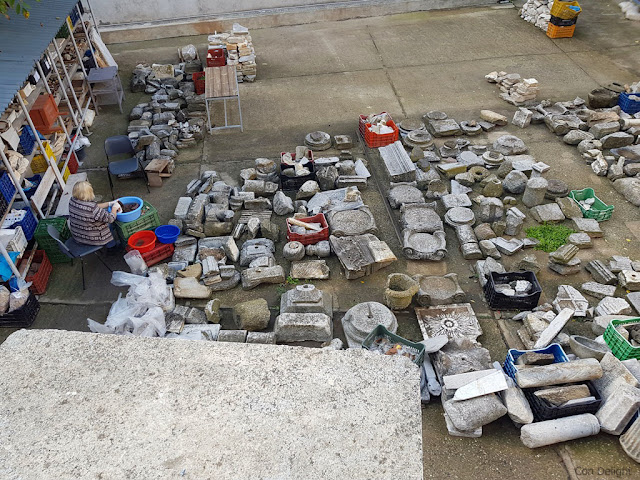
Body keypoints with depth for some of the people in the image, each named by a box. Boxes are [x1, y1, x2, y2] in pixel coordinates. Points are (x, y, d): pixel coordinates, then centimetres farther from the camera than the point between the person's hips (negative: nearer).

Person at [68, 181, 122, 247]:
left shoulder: (72, 201, -11)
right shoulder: (92, 209, -34)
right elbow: (110, 219, -21)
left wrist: (109, 204, 3)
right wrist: (114, 207, -4)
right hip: (92, 239, -7)